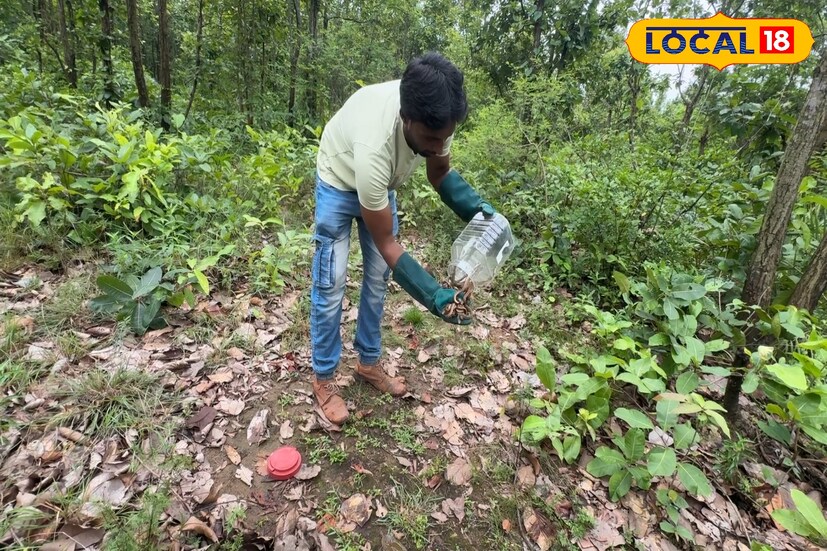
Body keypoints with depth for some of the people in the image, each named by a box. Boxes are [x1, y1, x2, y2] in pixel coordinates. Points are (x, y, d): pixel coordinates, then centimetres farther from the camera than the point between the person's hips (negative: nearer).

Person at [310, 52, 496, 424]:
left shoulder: (436, 117, -28)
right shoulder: (375, 149, -45)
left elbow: (440, 174, -7)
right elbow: (387, 244, -35)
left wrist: (476, 208, -26)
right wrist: (434, 296, -41)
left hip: (382, 182, 6)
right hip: (340, 182, -5)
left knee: (378, 276, 9)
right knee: (330, 284, -7)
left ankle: (368, 363, 26)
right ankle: (323, 378, 13)